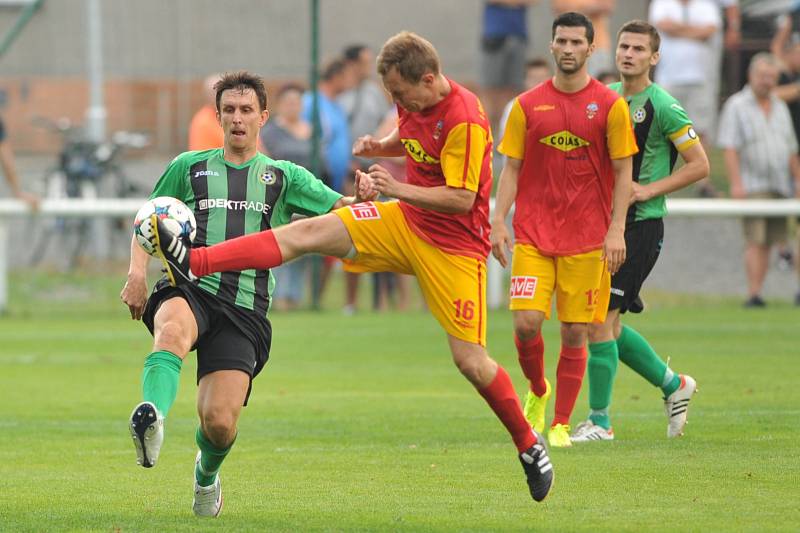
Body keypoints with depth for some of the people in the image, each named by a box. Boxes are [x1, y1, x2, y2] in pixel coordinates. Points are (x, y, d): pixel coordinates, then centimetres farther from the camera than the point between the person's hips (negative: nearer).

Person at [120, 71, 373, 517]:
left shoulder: (283, 176, 17)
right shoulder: (189, 167, 18)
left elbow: (342, 210, 10)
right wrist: (137, 273, 4)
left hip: (245, 309, 0)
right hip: (188, 290, 0)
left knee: (220, 423, -11)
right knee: (174, 330, -40)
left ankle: (207, 475, 25)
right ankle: (152, 417, -64)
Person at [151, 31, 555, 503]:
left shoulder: (465, 120, -24)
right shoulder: (415, 104, 1)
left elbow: (461, 199, -25)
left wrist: (397, 189, -26)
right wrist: (380, 146, 3)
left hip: (455, 245, -7)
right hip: (407, 222, 7)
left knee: (470, 359, -7)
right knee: (309, 232, -10)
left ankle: (529, 445, 14)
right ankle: (192, 263, -19)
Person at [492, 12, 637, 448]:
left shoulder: (609, 105, 1)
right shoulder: (528, 105, 6)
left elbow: (623, 172, 2)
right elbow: (511, 168, 8)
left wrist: (616, 229, -7)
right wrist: (499, 221, -4)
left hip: (588, 239, -1)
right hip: (533, 233, 1)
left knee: (575, 333, -2)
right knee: (526, 322, -10)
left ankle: (561, 425, 7)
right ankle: (537, 391, 18)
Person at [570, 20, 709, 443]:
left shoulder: (662, 107, -11)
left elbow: (699, 165, -9)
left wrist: (649, 190, -16)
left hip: (641, 223, -8)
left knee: (600, 321, -12)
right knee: (606, 326, 10)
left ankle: (599, 420, -3)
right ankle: (673, 385, 29)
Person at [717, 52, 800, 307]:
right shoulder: (737, 106, -1)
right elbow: (730, 148, -8)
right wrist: (736, 183, -17)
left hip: (779, 187, 6)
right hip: (753, 185, -6)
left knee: (769, 241, 4)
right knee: (755, 239, -13)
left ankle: (756, 291, 6)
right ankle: (753, 294, -17)